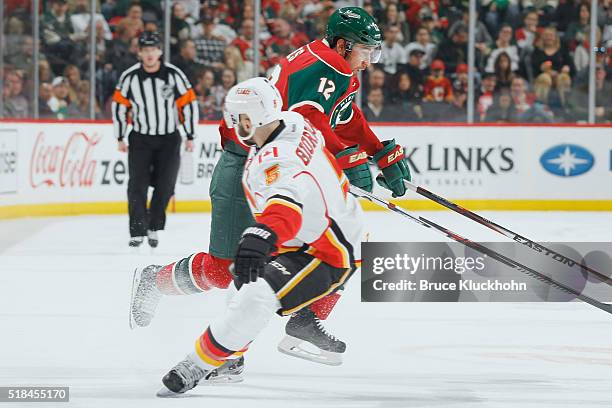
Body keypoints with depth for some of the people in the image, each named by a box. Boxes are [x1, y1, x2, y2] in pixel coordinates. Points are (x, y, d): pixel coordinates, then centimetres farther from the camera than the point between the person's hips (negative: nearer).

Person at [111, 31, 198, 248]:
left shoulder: (174, 75, -10)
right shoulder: (129, 77, -8)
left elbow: (188, 104, -3)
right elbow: (119, 105, 3)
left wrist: (189, 136, -2)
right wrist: (120, 137, 3)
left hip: (169, 139, 0)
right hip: (140, 138, 0)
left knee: (164, 186, 1)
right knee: (138, 185, -9)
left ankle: (154, 228, 17)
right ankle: (137, 232, -7)